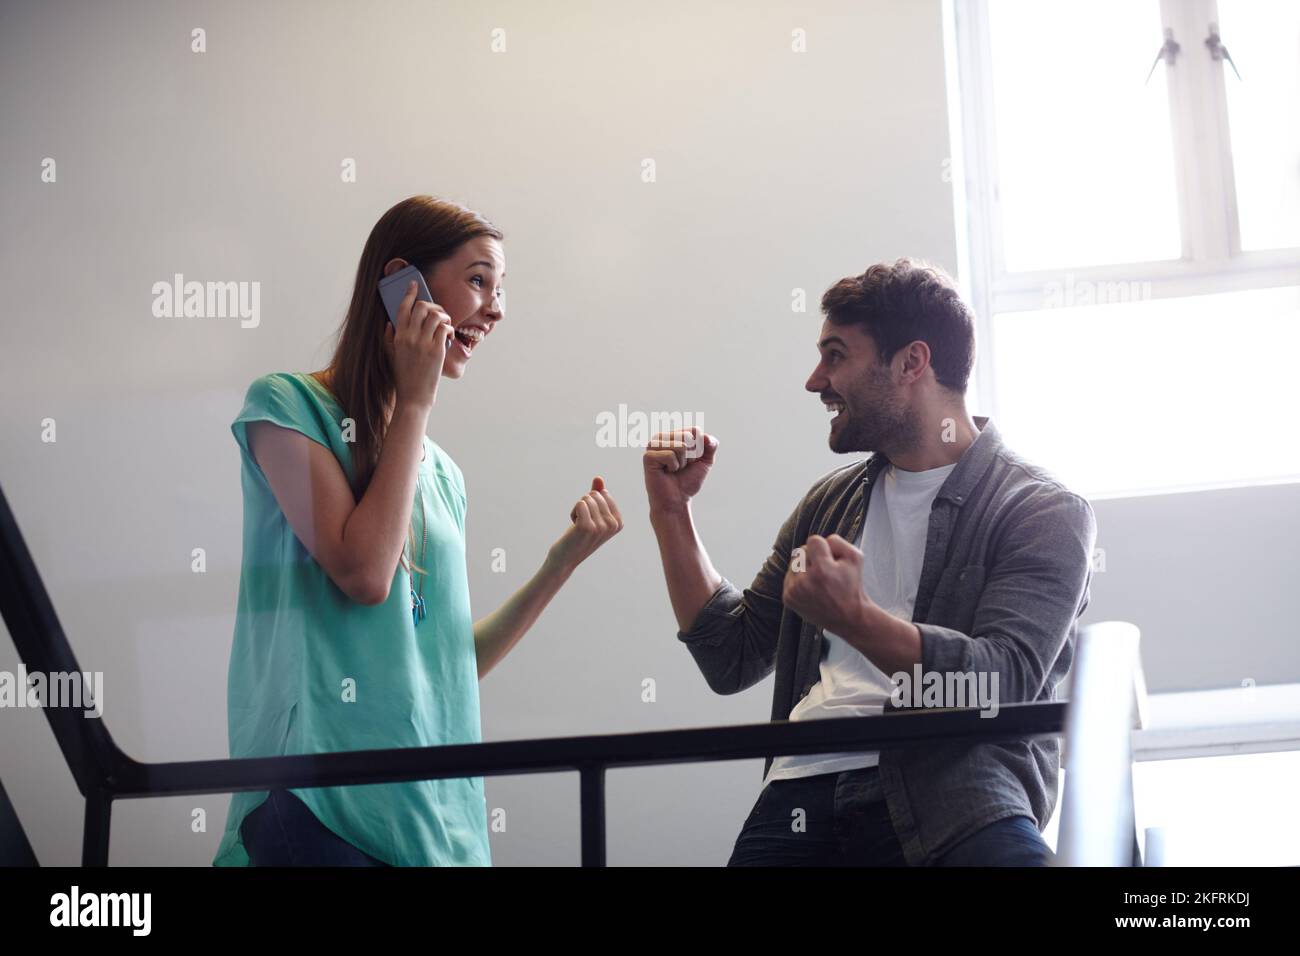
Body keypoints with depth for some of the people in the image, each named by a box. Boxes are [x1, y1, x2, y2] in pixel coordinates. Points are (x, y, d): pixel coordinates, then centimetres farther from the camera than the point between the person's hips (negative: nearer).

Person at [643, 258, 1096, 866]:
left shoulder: (1043, 512, 6)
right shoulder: (829, 503, 25)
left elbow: (1004, 681, -10)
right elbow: (731, 660, 25)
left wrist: (854, 618, -24)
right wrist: (671, 513, 19)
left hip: (952, 791, -4)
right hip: (800, 797, 5)